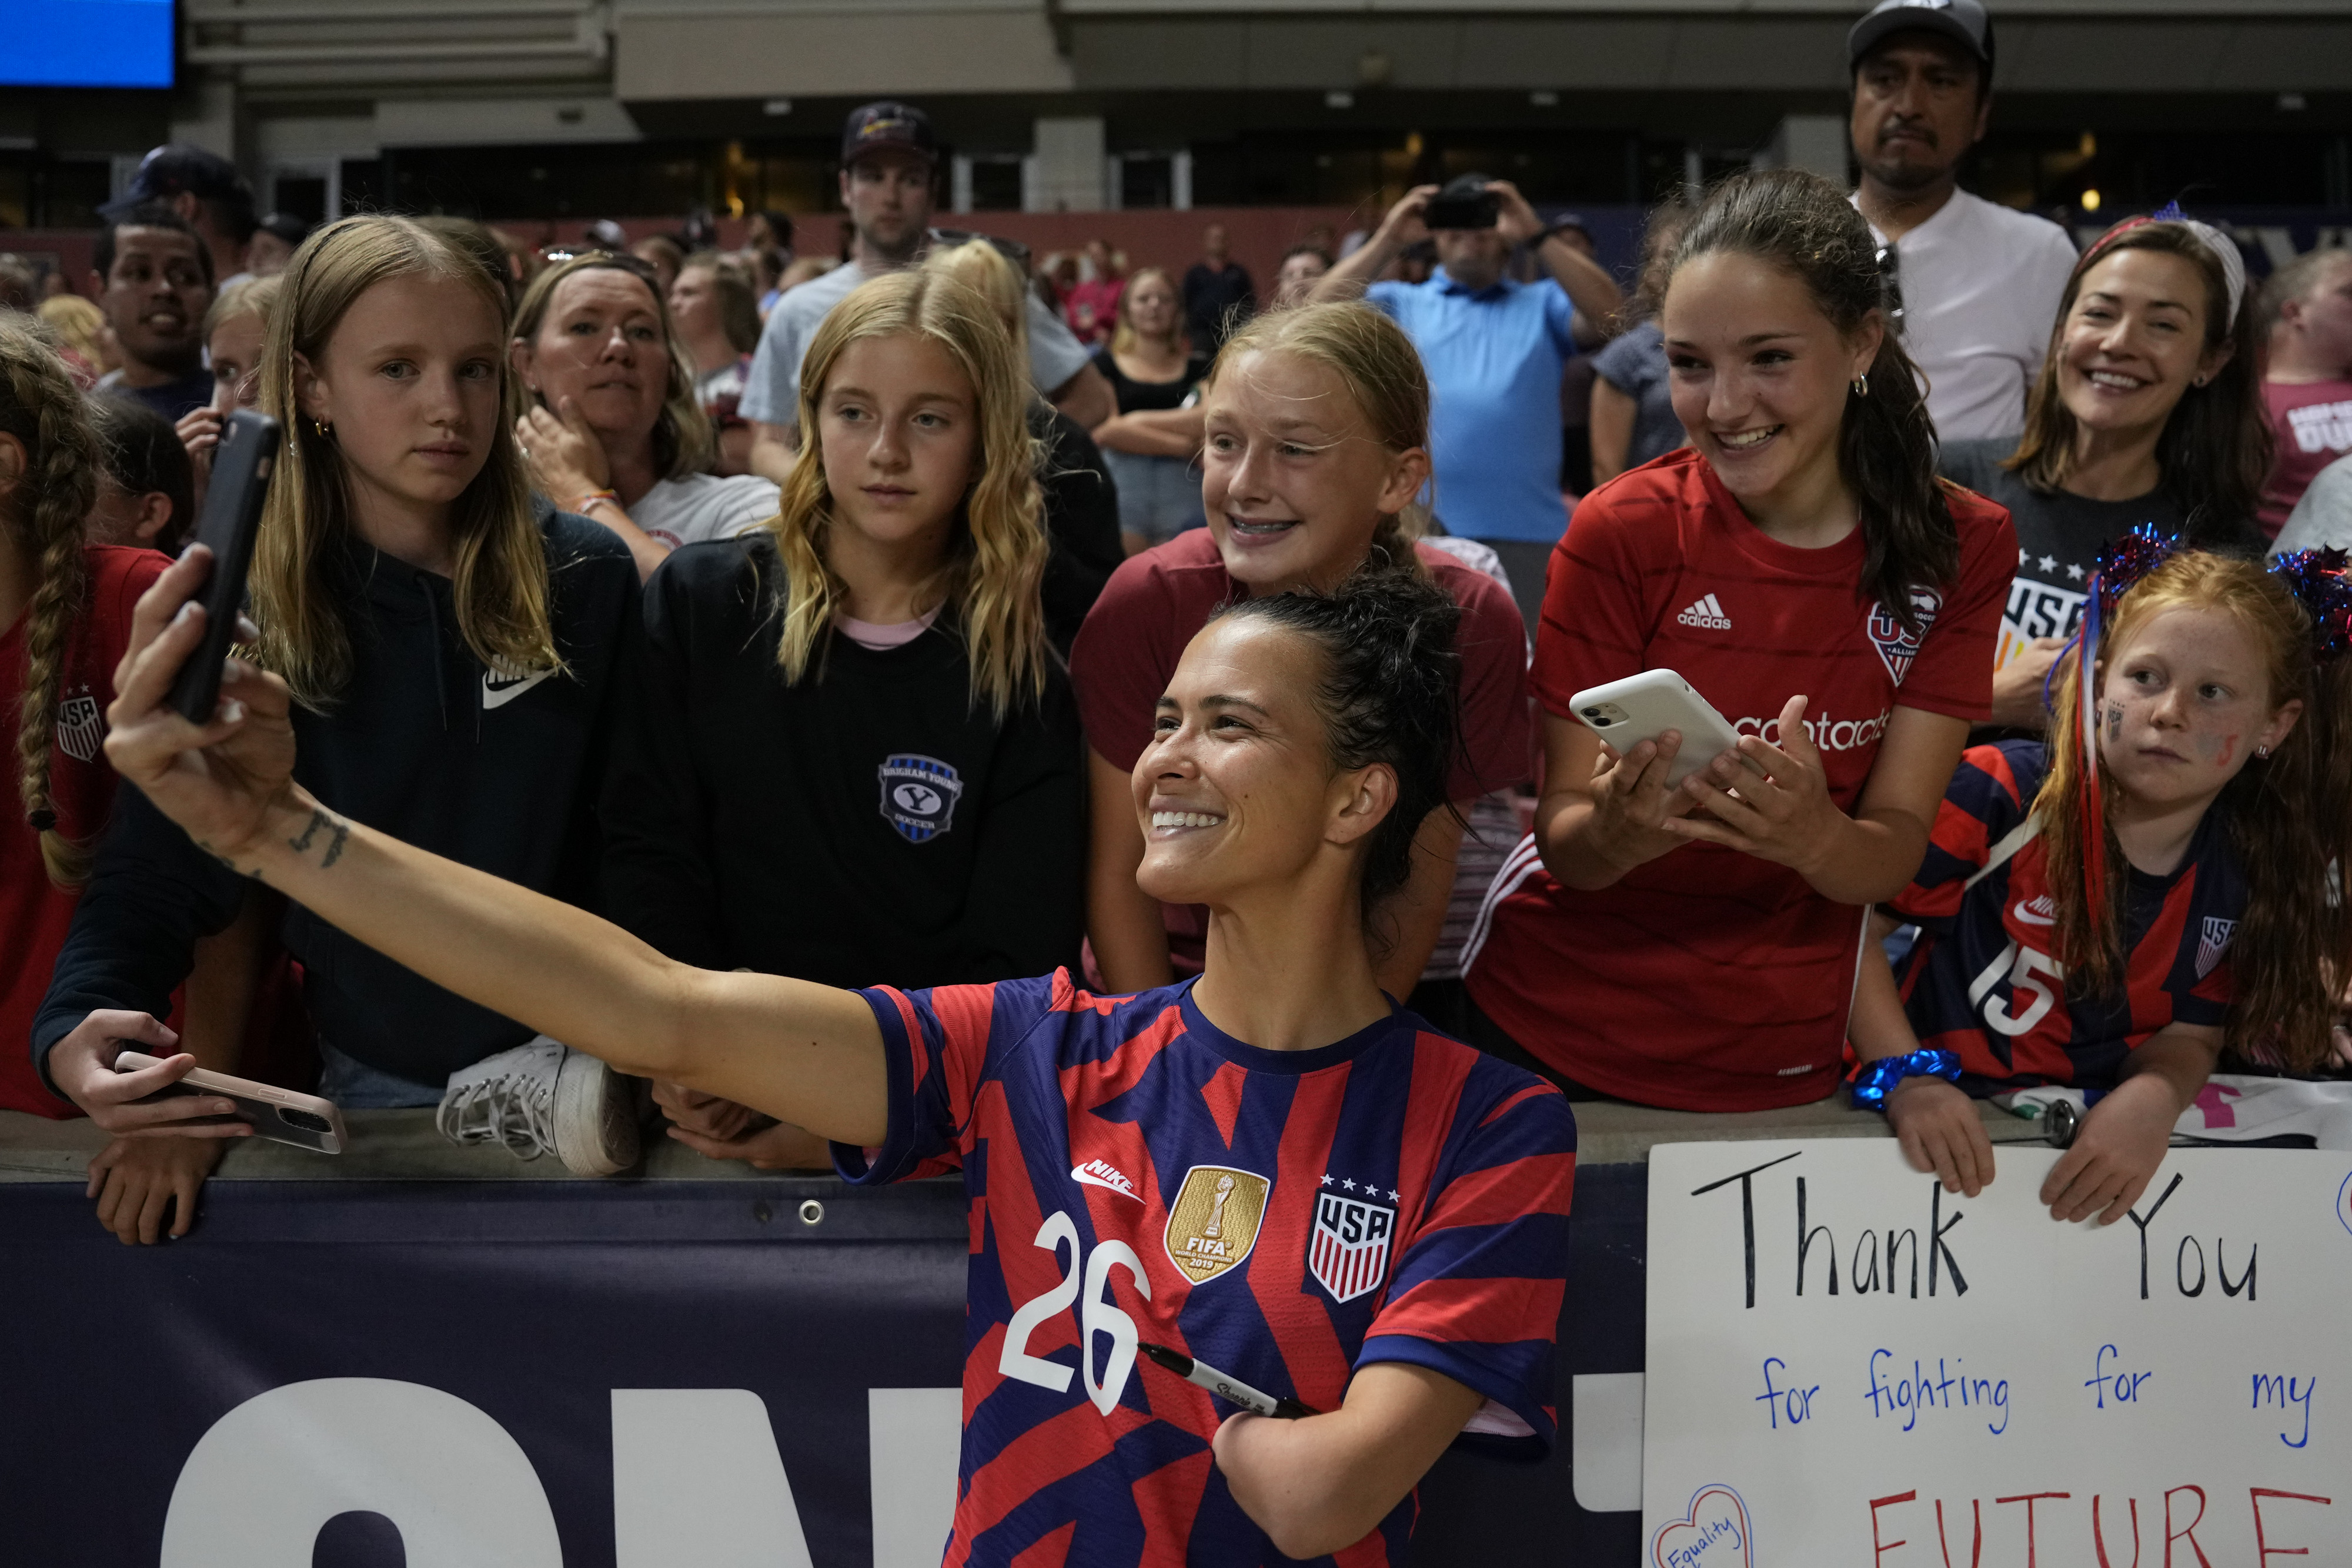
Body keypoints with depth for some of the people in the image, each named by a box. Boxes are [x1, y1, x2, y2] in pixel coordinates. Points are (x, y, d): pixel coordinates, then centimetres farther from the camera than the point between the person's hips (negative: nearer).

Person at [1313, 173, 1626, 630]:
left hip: (1527, 532, 0)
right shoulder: (1399, 303, 15)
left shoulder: (1542, 304, 16)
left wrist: (1537, 235, -5)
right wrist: (1388, 240, -3)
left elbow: (1613, 314, -2)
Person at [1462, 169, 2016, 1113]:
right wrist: (1619, 831, -36)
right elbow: (1564, 843, -13)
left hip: (1780, 1062, 2)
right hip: (1555, 1036, -1)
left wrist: (1814, 838, -34)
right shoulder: (1622, 532, -12)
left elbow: (1894, 854, -11)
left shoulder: (1959, 548, -6)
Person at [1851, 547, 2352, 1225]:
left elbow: (2189, 1035, 6)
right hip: (1950, 1131, -4)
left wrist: (2152, 1100, -17)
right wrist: (1906, 1076, -23)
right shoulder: (2002, 796, -15)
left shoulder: (2255, 876, -1)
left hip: (2099, 1145, 4)